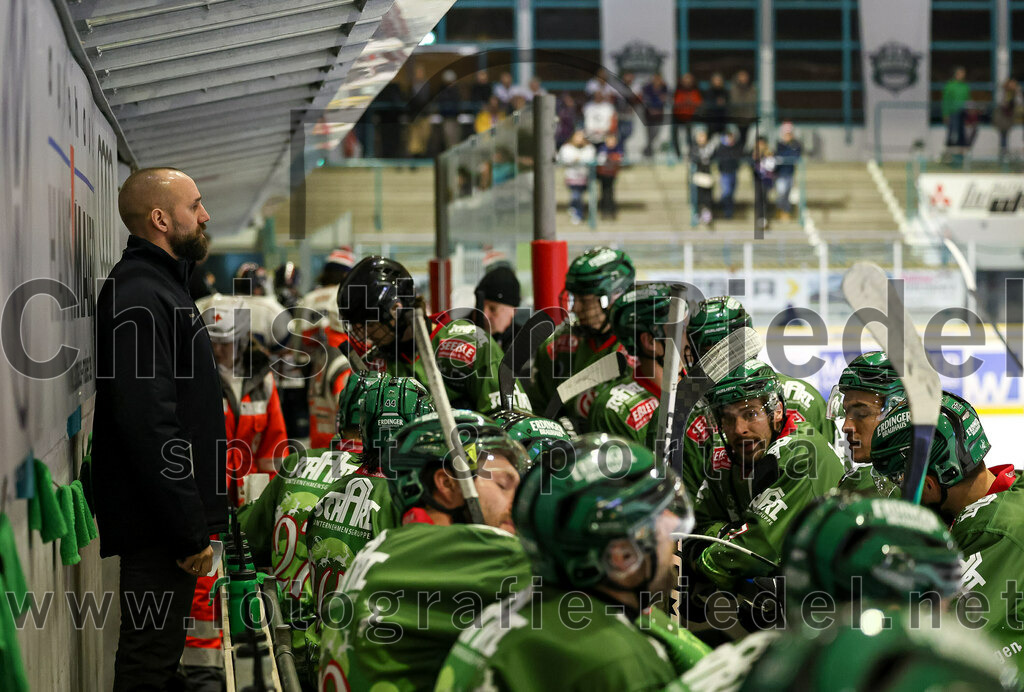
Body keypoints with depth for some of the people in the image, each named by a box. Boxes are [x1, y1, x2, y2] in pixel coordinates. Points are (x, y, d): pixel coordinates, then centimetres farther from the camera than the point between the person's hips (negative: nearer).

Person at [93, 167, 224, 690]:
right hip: (160, 528, -10)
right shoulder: (140, 298, -18)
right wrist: (191, 530, -23)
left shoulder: (161, 284, 18)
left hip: (171, 521, 10)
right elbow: (150, 425, -25)